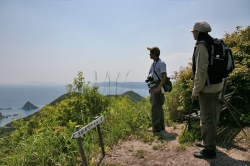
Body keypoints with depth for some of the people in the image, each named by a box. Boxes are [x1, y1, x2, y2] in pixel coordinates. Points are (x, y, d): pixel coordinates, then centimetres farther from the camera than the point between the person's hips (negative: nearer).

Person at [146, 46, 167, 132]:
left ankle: (156, 127, -2)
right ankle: (161, 126, 23)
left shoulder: (161, 63, -10)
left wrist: (158, 87, -26)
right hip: (153, 87, 9)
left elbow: (164, 77, -18)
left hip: (157, 88, -9)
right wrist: (150, 87, 18)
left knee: (155, 108, -8)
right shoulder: (153, 63, 17)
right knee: (158, 107, 14)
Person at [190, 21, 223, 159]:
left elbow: (201, 69, -21)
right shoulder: (214, 43, 13)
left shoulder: (202, 45, -15)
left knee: (207, 118, -3)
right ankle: (210, 144, 31)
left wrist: (196, 89, -15)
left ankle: (209, 150, 6)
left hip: (207, 87, -10)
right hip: (216, 84, 10)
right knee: (212, 116, 18)